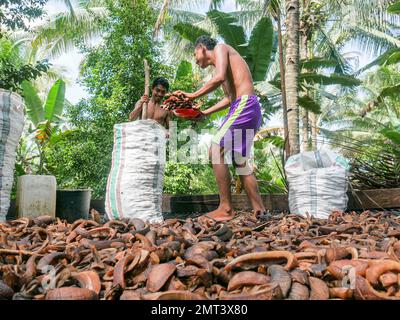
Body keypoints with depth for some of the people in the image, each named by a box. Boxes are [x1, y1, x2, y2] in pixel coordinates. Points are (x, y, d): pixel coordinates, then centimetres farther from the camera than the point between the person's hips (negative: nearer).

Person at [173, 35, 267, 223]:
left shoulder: (220, 48, 4)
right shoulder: (222, 62, 29)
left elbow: (220, 78, -15)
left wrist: (192, 96, -10)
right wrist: (205, 113, 28)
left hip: (244, 105, -9)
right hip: (243, 106, 9)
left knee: (217, 150, -14)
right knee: (240, 160, 9)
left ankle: (226, 208, -13)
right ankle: (258, 209, 9)